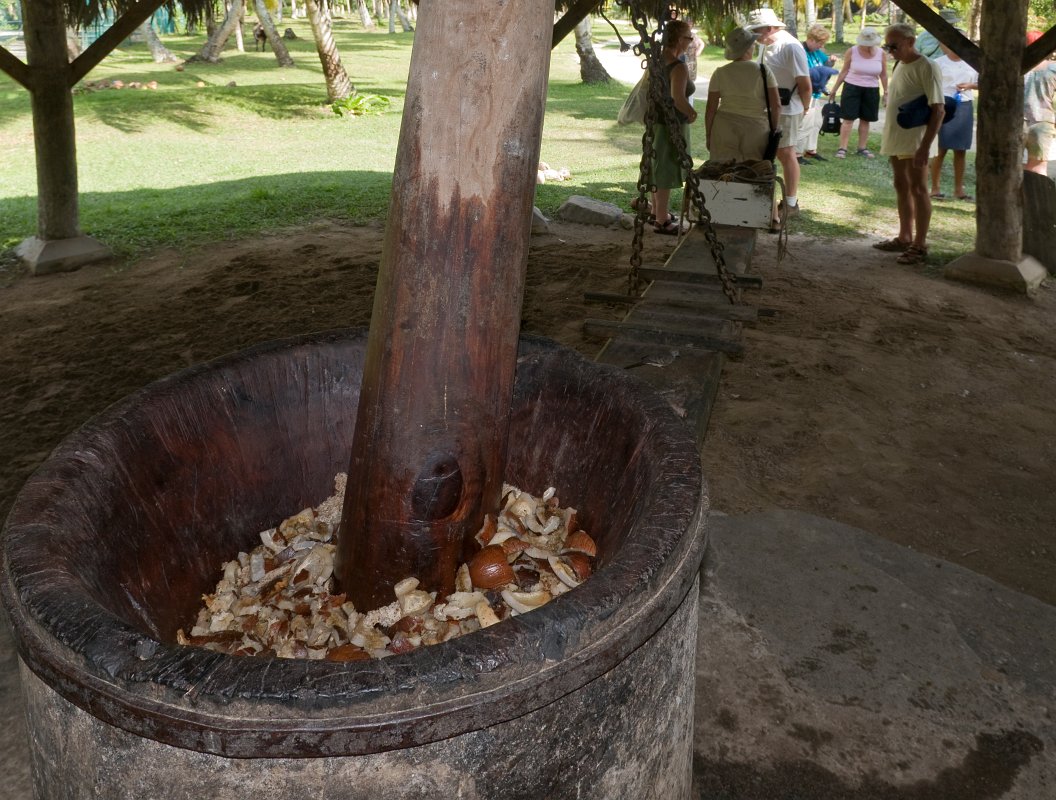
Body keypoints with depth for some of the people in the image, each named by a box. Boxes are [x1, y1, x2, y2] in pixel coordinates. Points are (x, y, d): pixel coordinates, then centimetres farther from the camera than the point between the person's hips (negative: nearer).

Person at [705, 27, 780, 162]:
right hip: (756, 129, -1)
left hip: (725, 128, 1)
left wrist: (708, 136, 10)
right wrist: (774, 130, 9)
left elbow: (711, 108, 0)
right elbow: (776, 105, -3)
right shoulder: (763, 71, -1)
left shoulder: (720, 73, 1)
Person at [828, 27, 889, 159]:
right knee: (848, 118, -5)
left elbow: (883, 75, 5)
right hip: (852, 88, -2)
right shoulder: (852, 52, -7)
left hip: (871, 90, 2)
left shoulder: (881, 54, -3)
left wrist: (886, 92, 7)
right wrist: (834, 89, 3)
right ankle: (842, 148, -5)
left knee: (865, 120, 8)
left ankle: (862, 148, 16)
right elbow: (844, 71, 1)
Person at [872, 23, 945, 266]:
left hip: (914, 140, -8)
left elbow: (938, 110, -18)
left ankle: (920, 245, -1)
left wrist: (925, 146, -24)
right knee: (901, 187, 13)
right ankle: (905, 237, 23)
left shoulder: (926, 68, -14)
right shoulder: (899, 66, 12)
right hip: (896, 138, 8)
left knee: (918, 189, -5)